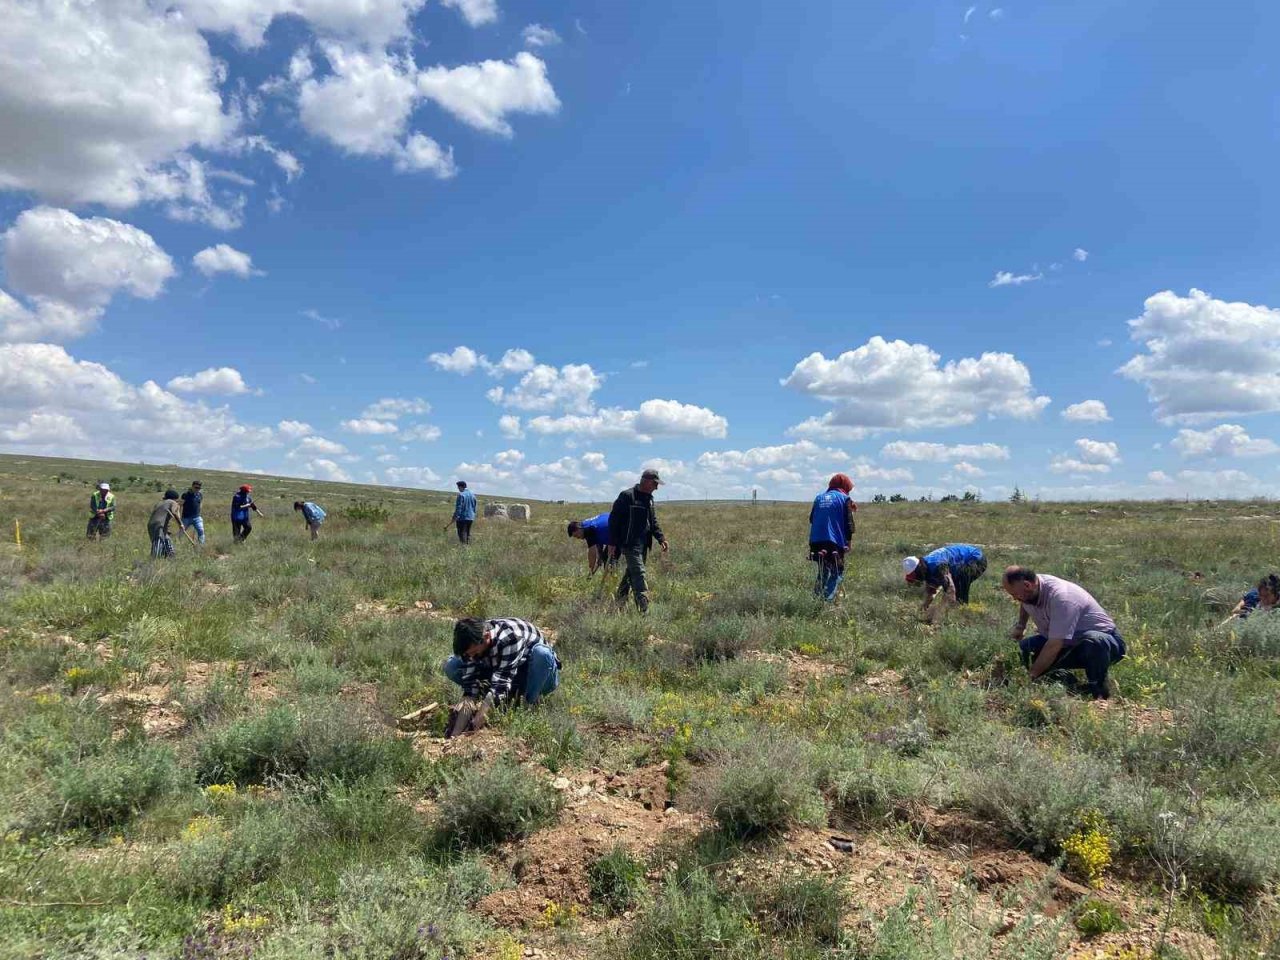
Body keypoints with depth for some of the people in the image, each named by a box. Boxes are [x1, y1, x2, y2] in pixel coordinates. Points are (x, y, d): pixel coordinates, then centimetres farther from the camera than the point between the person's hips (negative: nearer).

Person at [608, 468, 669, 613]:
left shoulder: (649, 498, 14)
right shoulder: (627, 496, -12)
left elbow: (653, 521, 21)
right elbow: (614, 519, -11)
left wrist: (661, 539, 8)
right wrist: (612, 543, -13)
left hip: (643, 544, 9)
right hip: (630, 544, -8)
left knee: (632, 573, 16)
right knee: (639, 575, -13)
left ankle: (619, 602, 31)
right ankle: (643, 610, -15)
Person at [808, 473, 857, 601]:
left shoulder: (819, 497, 14)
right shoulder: (844, 499, 1)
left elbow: (811, 519, 17)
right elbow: (849, 523, -3)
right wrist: (848, 541, 3)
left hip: (816, 541, 5)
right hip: (835, 542, -5)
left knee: (823, 571, 19)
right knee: (837, 573, 2)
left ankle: (816, 596, 15)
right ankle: (828, 598, -10)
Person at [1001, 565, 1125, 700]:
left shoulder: (1060, 597, -32)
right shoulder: (1028, 593, -7)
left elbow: (1054, 646, -34)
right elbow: (1025, 605, 22)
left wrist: (1031, 676, -31)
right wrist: (1020, 626, 5)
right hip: (1069, 644, 7)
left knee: (1092, 641, -40)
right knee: (1025, 647, -11)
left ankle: (1100, 690, -16)